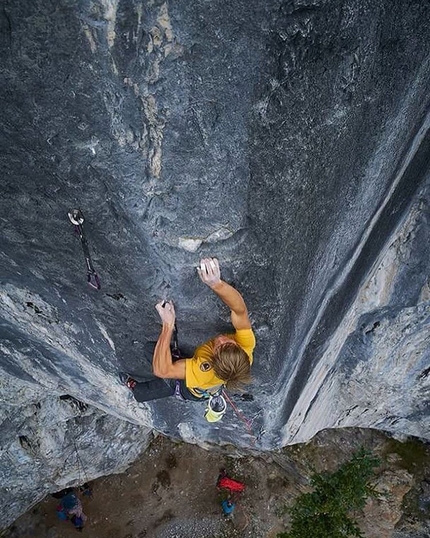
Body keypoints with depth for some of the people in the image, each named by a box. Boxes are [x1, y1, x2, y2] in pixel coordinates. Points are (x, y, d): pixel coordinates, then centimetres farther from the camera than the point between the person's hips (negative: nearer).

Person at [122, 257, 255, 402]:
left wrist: (168, 325, -53)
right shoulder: (246, 345, -43)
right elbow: (240, 309, -45)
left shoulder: (205, 371, -52)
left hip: (192, 391, -4)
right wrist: (217, 283, -63)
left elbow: (161, 369, -50)